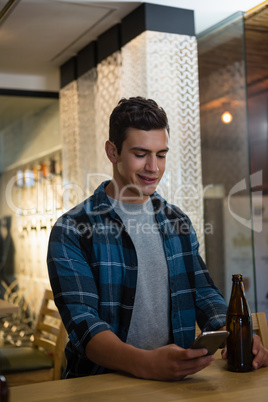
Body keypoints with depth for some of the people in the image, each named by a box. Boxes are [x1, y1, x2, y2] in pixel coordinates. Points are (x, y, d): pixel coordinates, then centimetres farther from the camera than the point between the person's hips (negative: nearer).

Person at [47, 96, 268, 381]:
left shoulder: (178, 222, 11)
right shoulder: (72, 230, -7)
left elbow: (204, 294, 9)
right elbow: (82, 321, -16)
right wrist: (145, 363, -33)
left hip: (173, 378, 3)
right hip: (100, 383, -3)